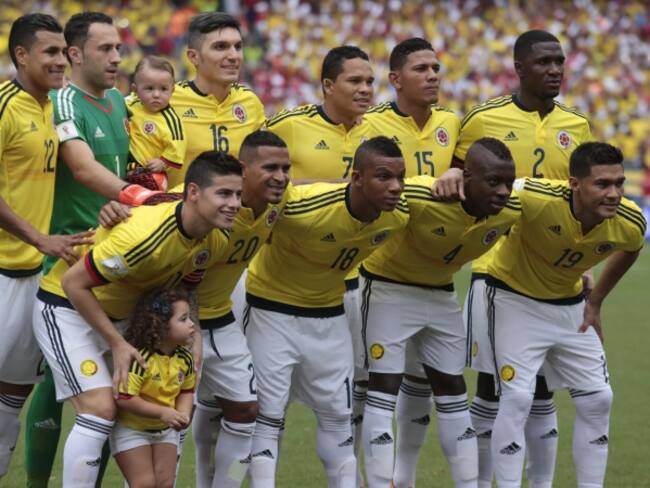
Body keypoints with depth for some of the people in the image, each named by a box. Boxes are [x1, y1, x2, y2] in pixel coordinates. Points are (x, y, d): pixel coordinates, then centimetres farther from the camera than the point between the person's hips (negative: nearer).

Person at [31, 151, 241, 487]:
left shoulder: (216, 241, -11)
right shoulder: (146, 233, -36)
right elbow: (73, 283, -28)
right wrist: (117, 344, -24)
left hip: (121, 313, 8)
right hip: (68, 308, -8)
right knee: (100, 408, -20)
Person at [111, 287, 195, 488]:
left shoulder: (184, 358, -6)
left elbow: (186, 390, 10)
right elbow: (124, 398, -31)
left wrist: (183, 413, -12)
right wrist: (162, 412, -32)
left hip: (165, 430, 6)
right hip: (132, 429, -6)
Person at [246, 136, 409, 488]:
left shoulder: (399, 215, -17)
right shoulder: (303, 207, -36)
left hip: (329, 314, 5)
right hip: (273, 309, -5)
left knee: (337, 414, 14)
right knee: (268, 414, -4)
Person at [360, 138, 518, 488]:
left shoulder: (512, 210, -19)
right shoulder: (421, 198, -38)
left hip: (440, 293, 6)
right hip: (389, 286, -6)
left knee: (452, 390, 11)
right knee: (384, 387, -8)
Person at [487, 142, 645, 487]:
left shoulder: (630, 223, -19)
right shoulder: (536, 199, -35)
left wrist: (596, 301, 6)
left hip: (571, 305, 5)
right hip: (515, 299, -5)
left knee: (598, 400, 4)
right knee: (517, 398, -14)